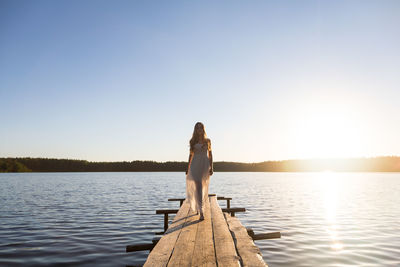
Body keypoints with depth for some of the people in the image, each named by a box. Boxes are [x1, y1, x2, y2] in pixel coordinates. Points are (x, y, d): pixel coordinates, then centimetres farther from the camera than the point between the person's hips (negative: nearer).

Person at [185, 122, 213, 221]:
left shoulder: (207, 141, 9)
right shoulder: (193, 141, 10)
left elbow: (210, 154, 9)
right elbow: (191, 155, 13)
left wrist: (211, 167, 0)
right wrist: (188, 167, 9)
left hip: (205, 165, 1)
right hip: (195, 165, -1)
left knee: (203, 187, 4)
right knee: (198, 187, -11)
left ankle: (199, 207, 27)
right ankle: (201, 212, -10)